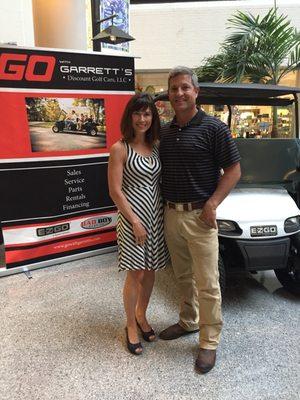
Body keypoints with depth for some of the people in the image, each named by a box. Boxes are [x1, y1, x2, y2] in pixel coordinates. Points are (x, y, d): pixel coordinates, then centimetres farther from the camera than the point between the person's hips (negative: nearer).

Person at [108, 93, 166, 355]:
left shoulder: (156, 147, 9)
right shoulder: (120, 149, -8)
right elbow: (115, 190, -12)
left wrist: (165, 214, 5)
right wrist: (135, 221, -15)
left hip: (157, 216, 6)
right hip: (133, 217, -5)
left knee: (150, 271, 14)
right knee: (136, 274, 2)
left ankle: (141, 315, 36)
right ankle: (131, 326, 23)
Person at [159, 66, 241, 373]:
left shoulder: (213, 128, -7)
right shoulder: (165, 132, 11)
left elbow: (233, 171, -7)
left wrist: (212, 204, -17)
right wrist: (164, 207, 7)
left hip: (199, 215, -6)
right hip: (171, 214, 6)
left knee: (207, 283, 2)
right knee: (183, 277, 19)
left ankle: (209, 341, 19)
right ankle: (188, 321, 39)